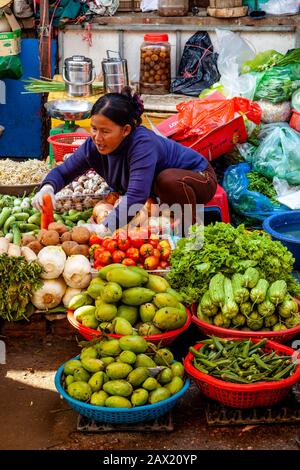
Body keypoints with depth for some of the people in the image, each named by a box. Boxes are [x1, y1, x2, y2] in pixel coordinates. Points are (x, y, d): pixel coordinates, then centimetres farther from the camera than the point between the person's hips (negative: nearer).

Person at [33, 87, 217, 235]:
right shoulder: (95, 145, -18)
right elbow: (63, 172, -8)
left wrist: (104, 228, -58)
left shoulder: (143, 144, -39)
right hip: (155, 191, 7)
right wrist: (47, 188, -31)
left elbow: (136, 196, -49)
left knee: (168, 180, -38)